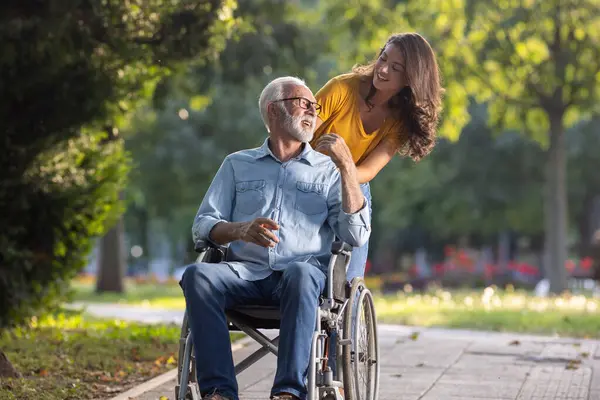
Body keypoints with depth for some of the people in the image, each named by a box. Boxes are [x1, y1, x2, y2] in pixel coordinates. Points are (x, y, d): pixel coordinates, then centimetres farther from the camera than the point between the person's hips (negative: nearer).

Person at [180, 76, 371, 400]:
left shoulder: (328, 171, 19)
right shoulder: (237, 164, 22)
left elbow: (357, 235, 5)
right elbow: (202, 225, 12)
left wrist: (347, 167, -3)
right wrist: (241, 230, -10)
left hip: (304, 273, -1)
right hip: (244, 273, 2)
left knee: (300, 274, -37)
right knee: (197, 274, -30)